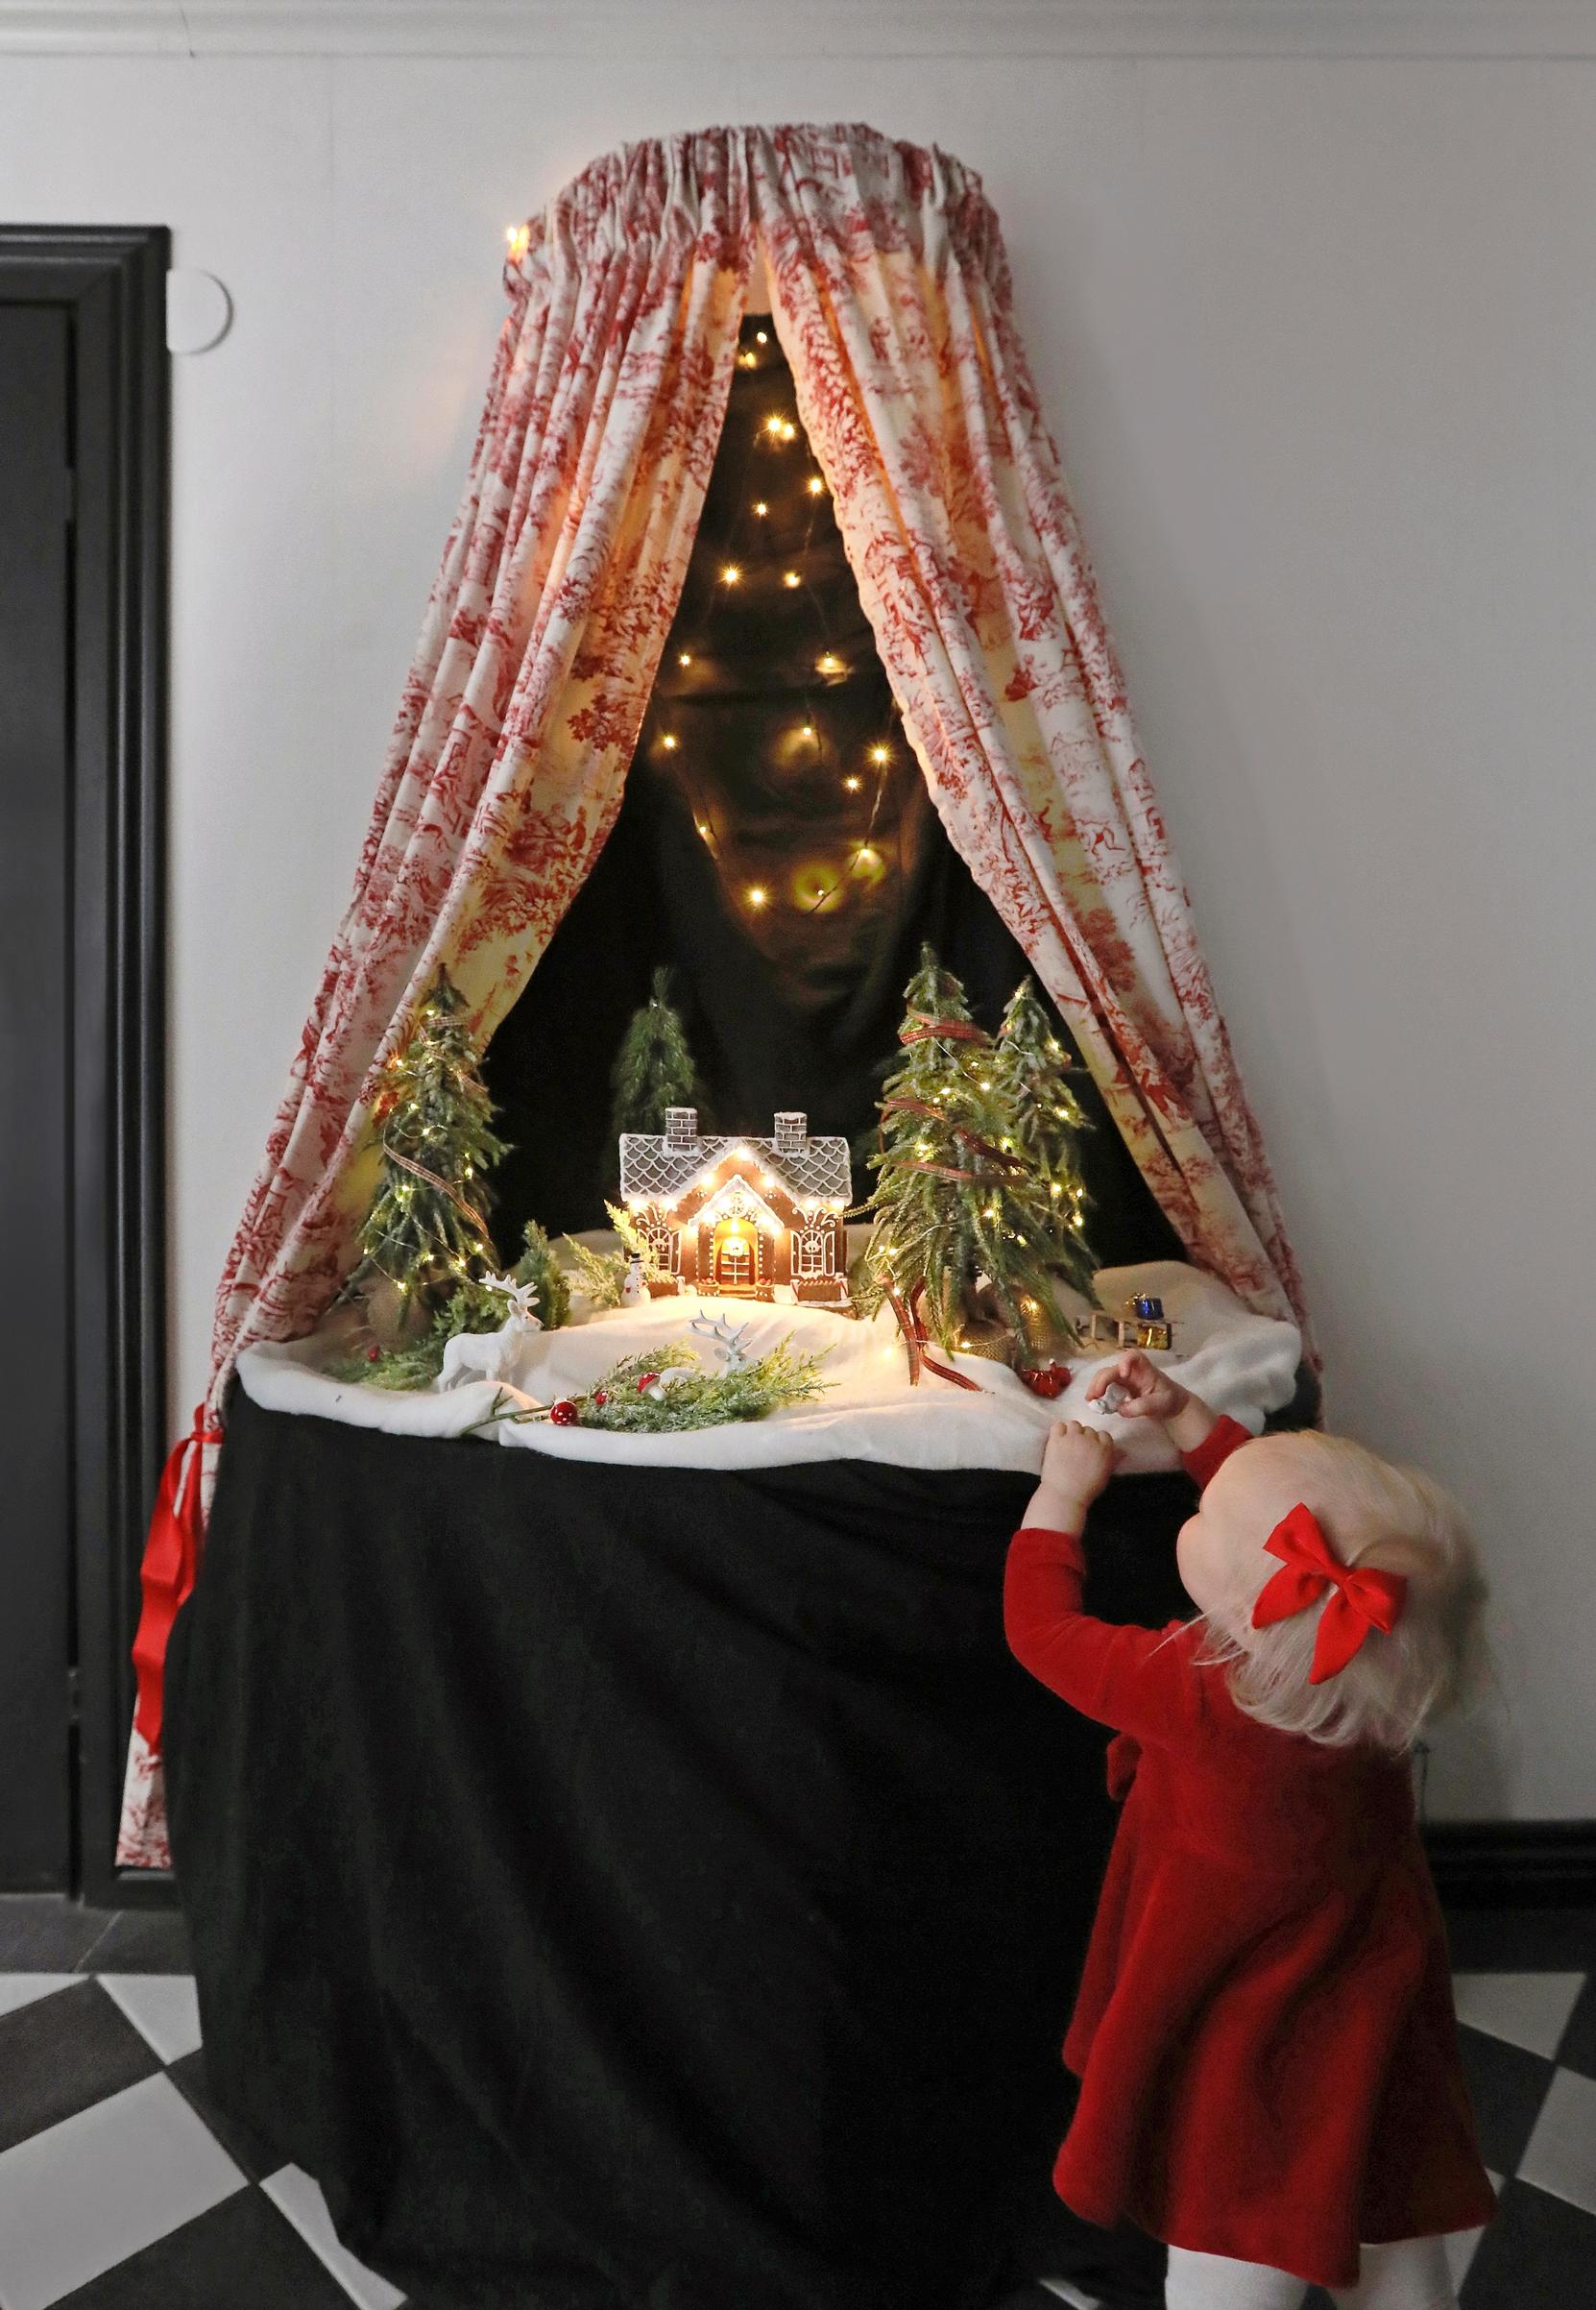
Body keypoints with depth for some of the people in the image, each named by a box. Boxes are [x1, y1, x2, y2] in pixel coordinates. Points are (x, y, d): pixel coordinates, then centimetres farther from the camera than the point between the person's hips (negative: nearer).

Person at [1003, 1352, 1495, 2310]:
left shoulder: (1199, 1696, -34)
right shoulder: (1360, 1654, -17)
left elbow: (1041, 1627, -17)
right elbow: (1273, 1499, 2)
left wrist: (1064, 1491, -6)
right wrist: (1183, 1413, 3)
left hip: (1248, 2049, -6)